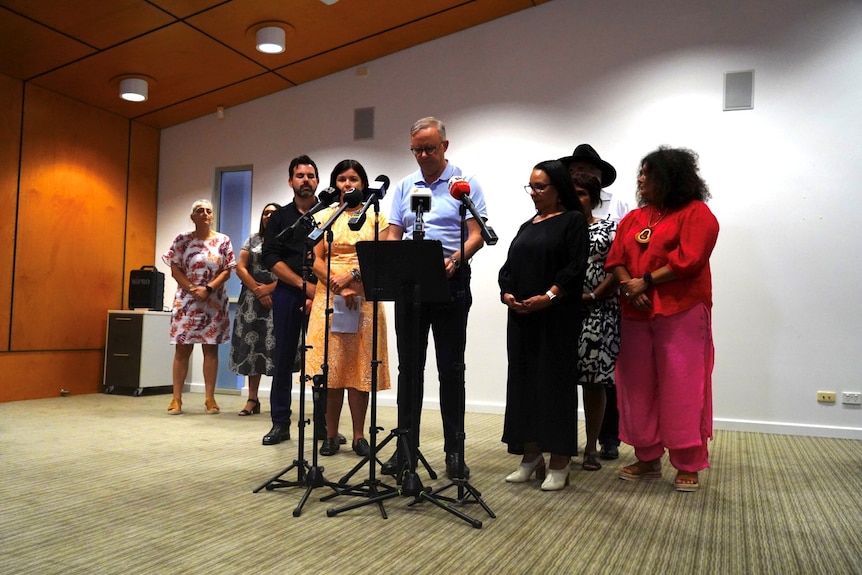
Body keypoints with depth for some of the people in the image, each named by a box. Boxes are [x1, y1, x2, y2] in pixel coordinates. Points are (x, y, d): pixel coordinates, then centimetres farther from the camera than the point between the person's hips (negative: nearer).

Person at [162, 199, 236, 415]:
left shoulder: (223, 241, 4)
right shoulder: (182, 240, 3)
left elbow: (227, 271, 0)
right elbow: (175, 270, 0)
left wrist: (208, 289, -13)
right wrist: (192, 289, -13)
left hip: (214, 302, 0)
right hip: (186, 301, 0)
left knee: (211, 349, 3)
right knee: (182, 348, 0)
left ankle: (210, 397, 9)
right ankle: (176, 398, 6)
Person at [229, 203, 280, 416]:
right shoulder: (253, 239, 14)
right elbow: (240, 267, 5)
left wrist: (269, 288, -14)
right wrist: (258, 290, -8)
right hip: (253, 300, 3)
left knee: (277, 346, -6)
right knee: (252, 345, 2)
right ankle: (252, 400, 8)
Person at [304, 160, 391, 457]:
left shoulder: (376, 217, 9)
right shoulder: (323, 216, 10)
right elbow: (315, 261, 1)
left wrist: (352, 276, -16)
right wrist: (340, 289, -13)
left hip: (365, 299, 0)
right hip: (329, 297, 1)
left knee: (360, 366, 0)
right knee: (330, 366, -1)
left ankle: (359, 435, 8)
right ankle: (331, 435, 8)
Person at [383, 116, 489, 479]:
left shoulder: (465, 183, 2)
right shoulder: (404, 187, 14)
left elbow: (477, 235, -6)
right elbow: (393, 235, 11)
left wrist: (455, 259, -25)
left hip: (450, 283, -4)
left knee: (451, 368, 2)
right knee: (409, 367, 7)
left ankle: (454, 450, 11)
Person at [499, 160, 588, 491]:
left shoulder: (573, 221, 0)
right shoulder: (527, 226, 19)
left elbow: (575, 267, -11)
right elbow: (509, 266, 15)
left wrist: (547, 297, -20)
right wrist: (507, 293, -3)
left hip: (557, 318, -6)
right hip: (521, 317, 7)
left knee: (555, 383, -2)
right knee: (523, 382, 7)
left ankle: (559, 463, 7)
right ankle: (530, 455, 18)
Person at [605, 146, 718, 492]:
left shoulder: (696, 213, 0)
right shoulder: (634, 218, 18)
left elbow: (688, 260, -13)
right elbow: (615, 259, 8)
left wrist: (646, 282, -13)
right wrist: (630, 288, -10)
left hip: (682, 312, -6)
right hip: (636, 314, 6)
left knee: (682, 389, -3)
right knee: (638, 386, 8)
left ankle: (688, 465, 9)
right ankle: (648, 459, 20)